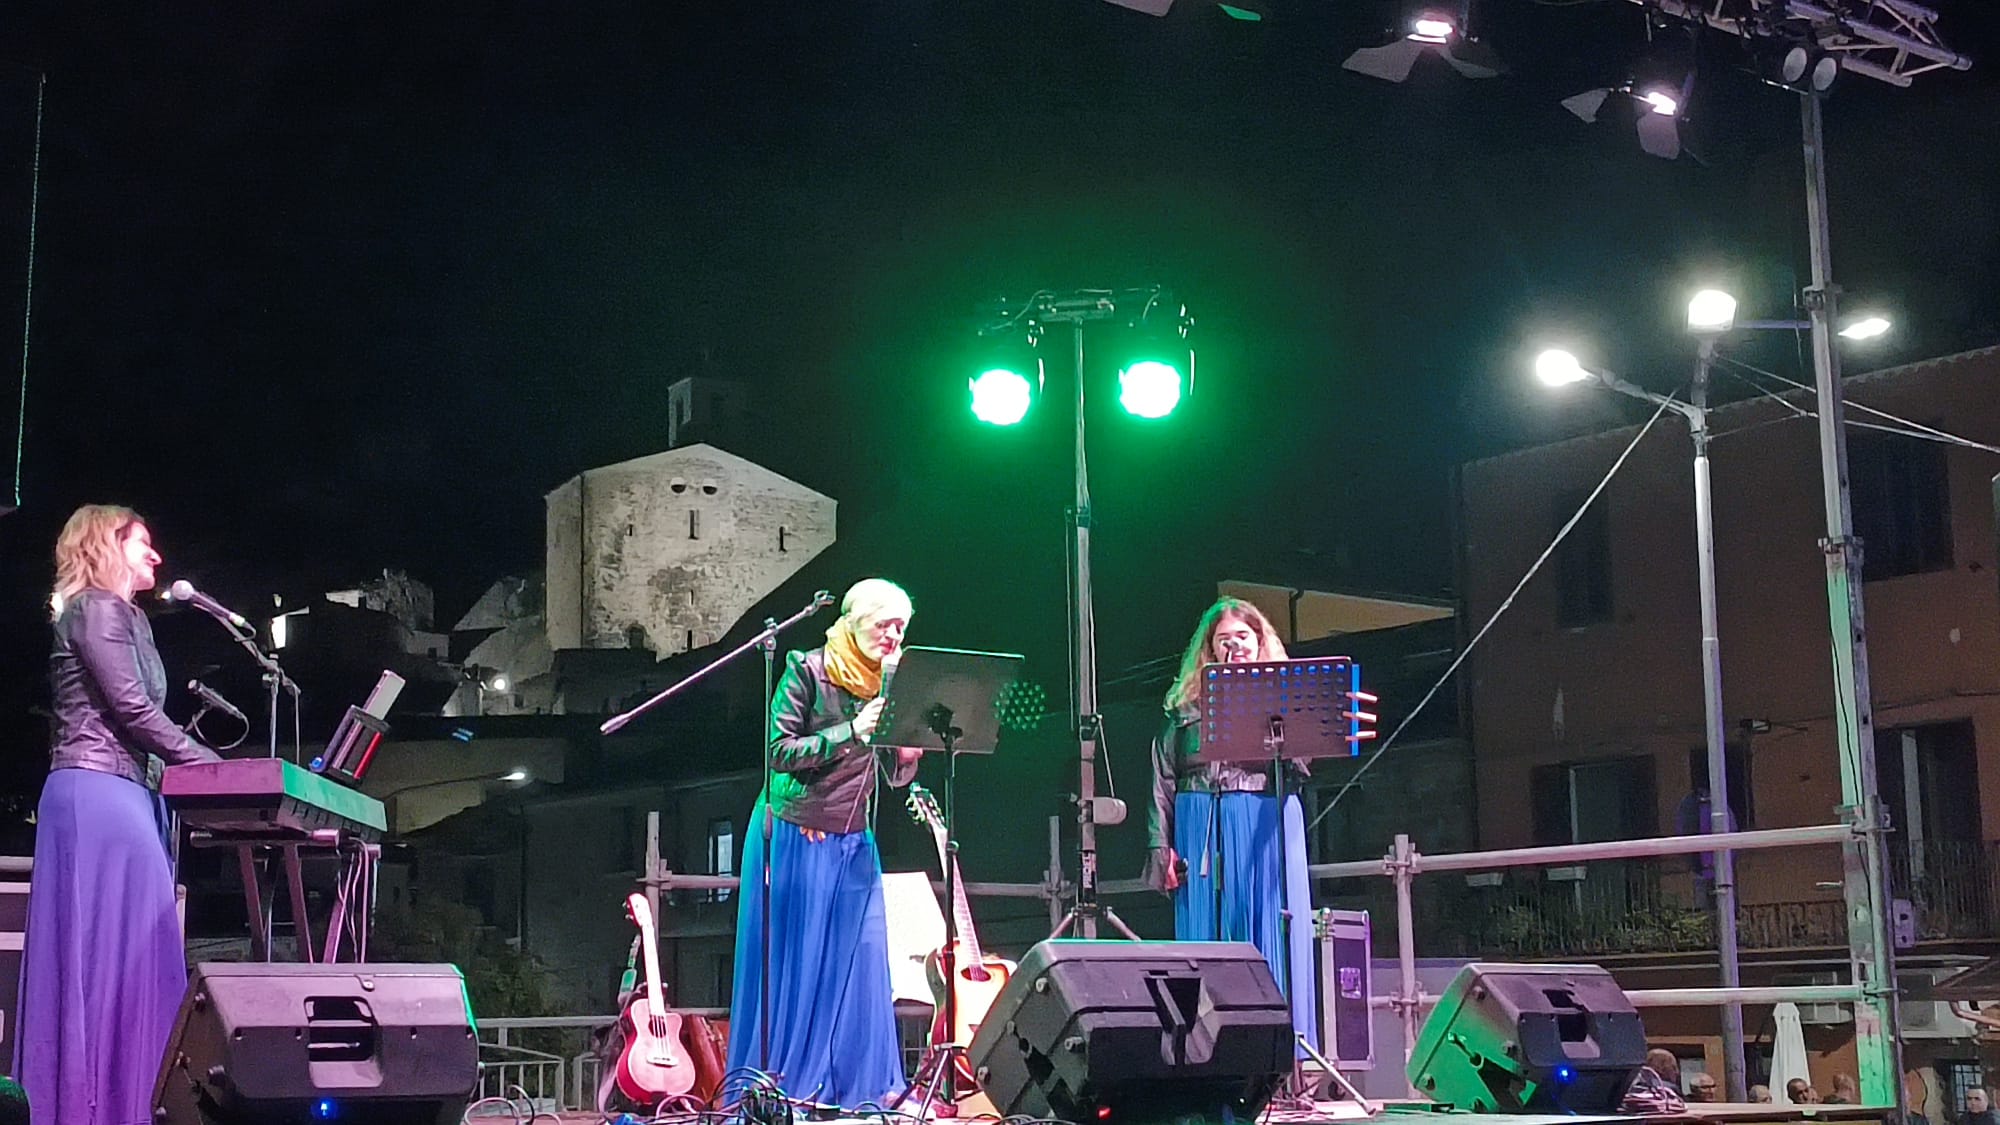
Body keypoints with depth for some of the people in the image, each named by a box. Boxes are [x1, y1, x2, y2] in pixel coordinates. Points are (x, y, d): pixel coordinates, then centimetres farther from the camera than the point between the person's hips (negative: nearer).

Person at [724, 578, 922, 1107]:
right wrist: (851, 733, -24)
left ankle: (863, 1083, 9)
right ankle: (774, 1081, 9)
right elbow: (780, 752, -16)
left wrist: (908, 743, -13)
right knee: (794, 957, 0)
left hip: (854, 841, 5)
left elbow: (897, 776, 9)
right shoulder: (807, 671, -10)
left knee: (861, 956, 2)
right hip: (796, 835, -5)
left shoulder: (889, 684, 7)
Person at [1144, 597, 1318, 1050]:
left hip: (1266, 825, -1)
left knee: (1270, 936, -3)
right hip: (1201, 830, 1)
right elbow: (1163, 782, 9)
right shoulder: (1186, 708, 13)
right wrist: (1161, 847, 1)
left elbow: (1301, 765, -3)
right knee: (1205, 938, 0)